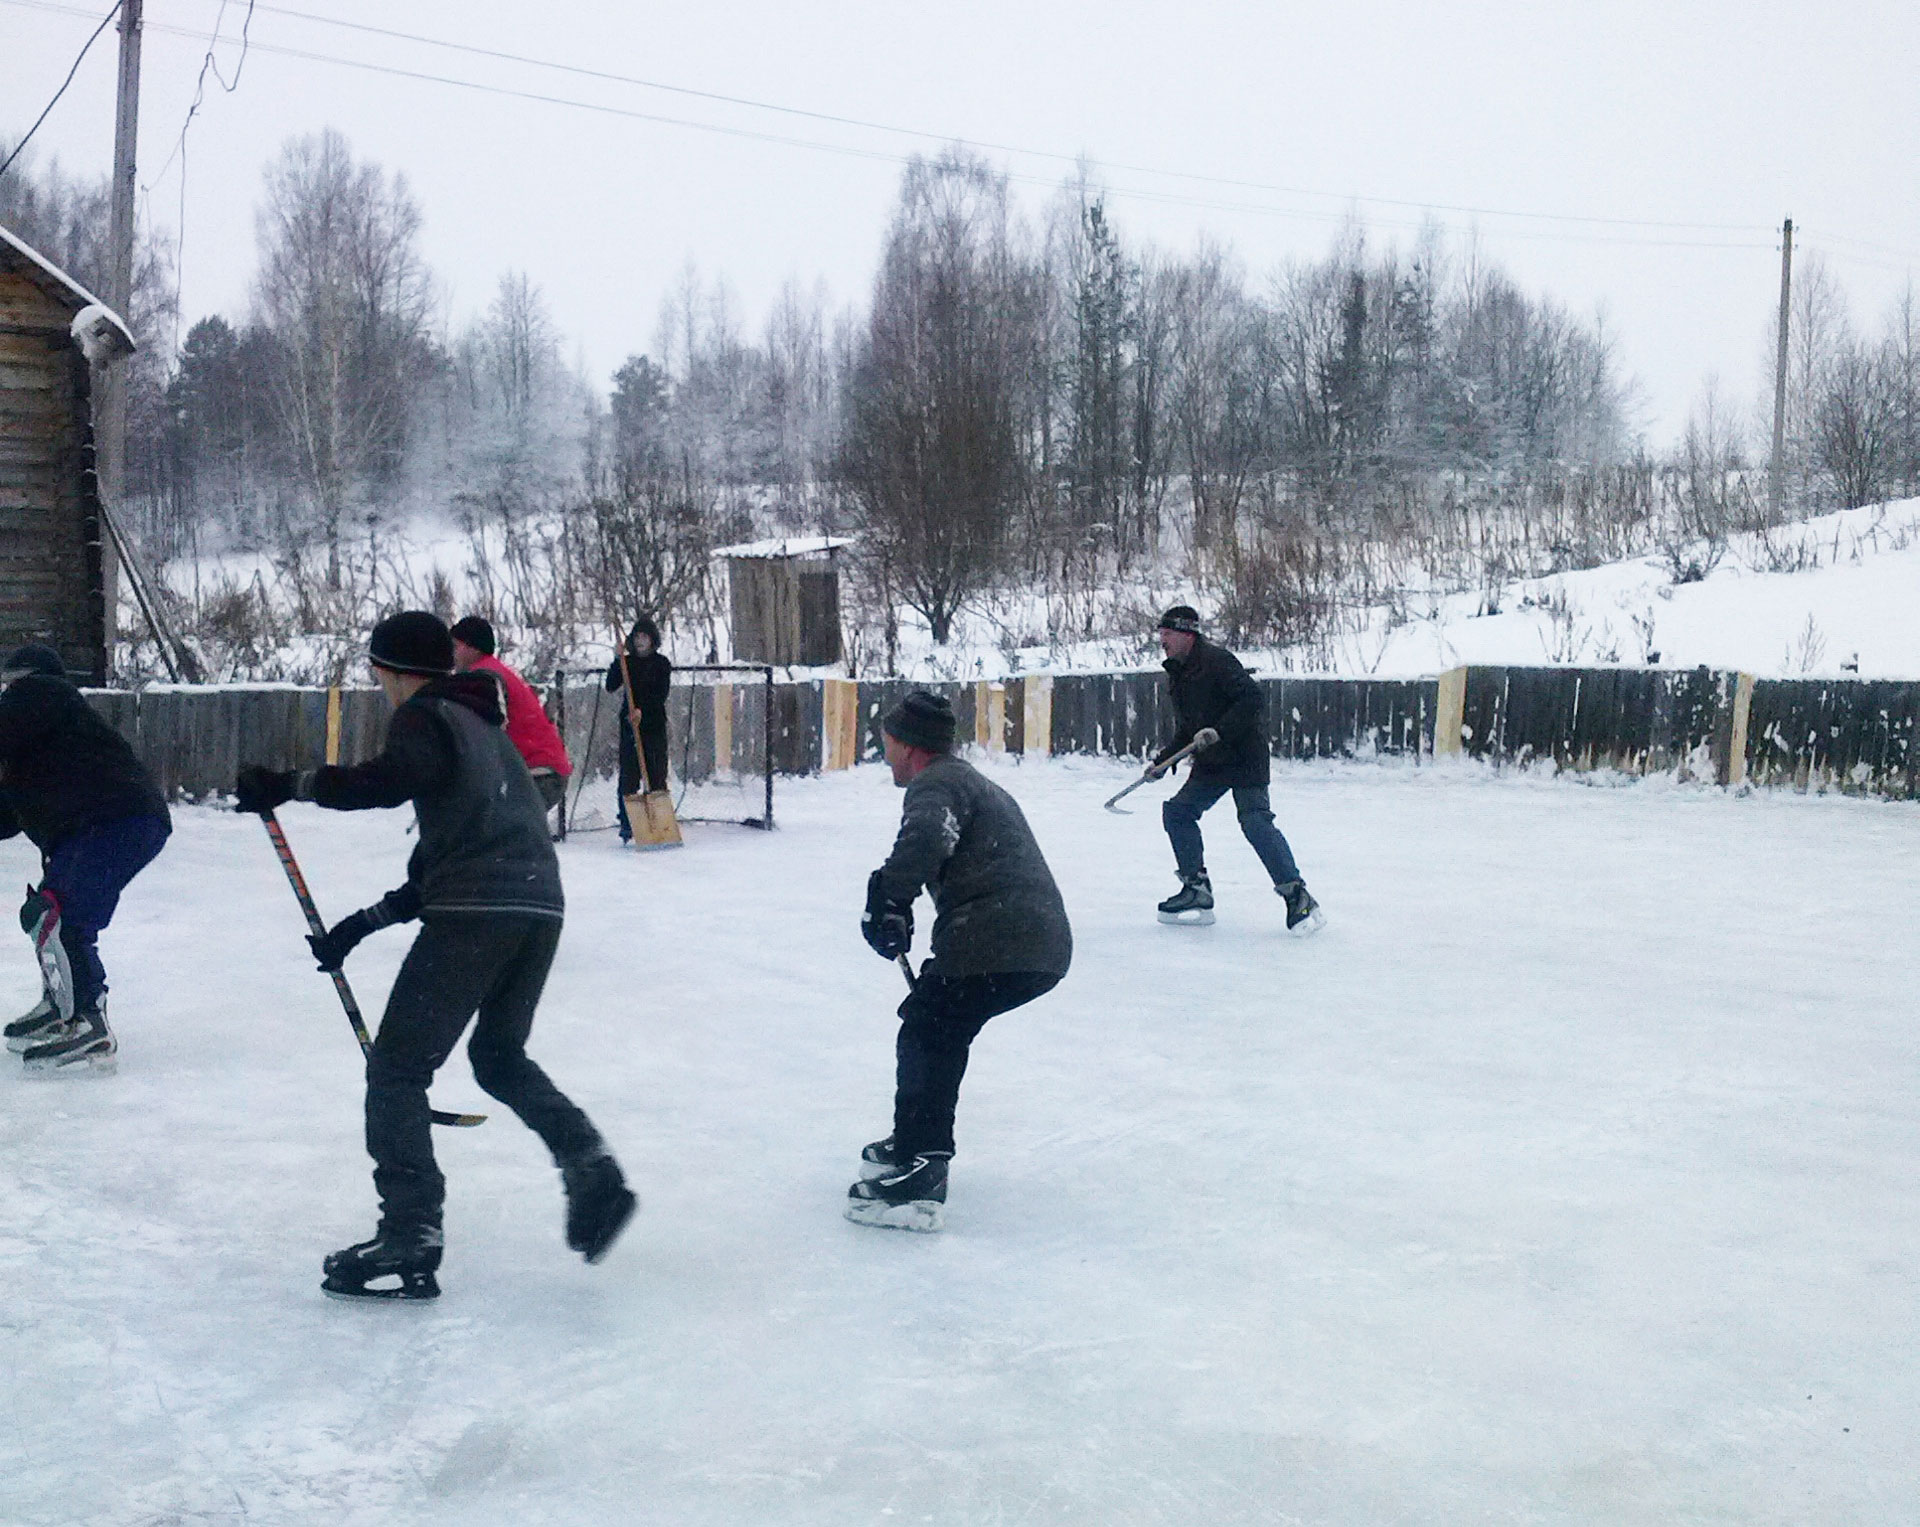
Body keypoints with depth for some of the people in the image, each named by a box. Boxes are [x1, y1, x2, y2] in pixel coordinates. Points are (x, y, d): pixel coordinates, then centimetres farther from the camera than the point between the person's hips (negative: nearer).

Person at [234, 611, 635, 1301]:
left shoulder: (427, 717, 4)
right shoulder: (481, 725, 31)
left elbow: (383, 782, -19)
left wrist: (290, 785, -8)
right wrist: (361, 924, 26)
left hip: (477, 913, -9)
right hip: (540, 907, 9)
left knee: (397, 1066, 1)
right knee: (499, 1056, 25)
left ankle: (409, 1242, -3)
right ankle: (591, 1169, 7)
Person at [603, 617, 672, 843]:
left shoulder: (661, 663, 3)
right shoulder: (627, 662, 10)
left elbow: (661, 694, -8)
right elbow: (611, 687, -1)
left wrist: (642, 709, -22)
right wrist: (616, 662, -12)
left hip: (654, 724, -2)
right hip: (629, 724, 2)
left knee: (656, 774, -2)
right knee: (628, 775, -1)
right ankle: (626, 823, 3)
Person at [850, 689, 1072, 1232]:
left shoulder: (936, 784, -2)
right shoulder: (973, 782, 31)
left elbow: (925, 840, -27)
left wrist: (888, 901, -23)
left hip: (999, 942, -10)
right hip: (1045, 944, 10)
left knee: (924, 1036, -5)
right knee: (938, 1028, 23)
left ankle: (916, 1182, -11)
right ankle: (917, 1144, 35)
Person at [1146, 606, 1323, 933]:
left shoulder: (1215, 660, -15)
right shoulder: (1177, 674, 13)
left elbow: (1252, 700, -24)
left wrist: (1218, 731, -30)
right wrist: (1163, 760, 13)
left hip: (1245, 756, -9)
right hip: (1210, 762, 9)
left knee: (1255, 822, -19)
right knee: (1177, 812, 3)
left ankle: (1298, 897, -12)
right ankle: (1197, 892, 11)